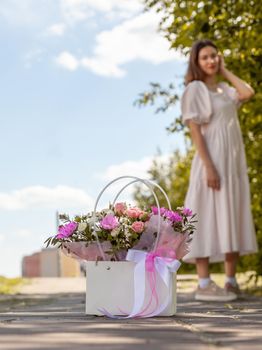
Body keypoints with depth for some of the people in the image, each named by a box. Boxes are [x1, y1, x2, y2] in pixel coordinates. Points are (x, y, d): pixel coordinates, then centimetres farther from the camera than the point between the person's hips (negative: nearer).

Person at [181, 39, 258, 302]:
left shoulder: (225, 88, 16)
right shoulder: (195, 88, -4)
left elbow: (248, 93, -5)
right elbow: (194, 129, -12)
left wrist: (225, 71, 7)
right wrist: (208, 166, -21)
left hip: (234, 159, 7)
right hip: (212, 159, -7)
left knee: (233, 218, 7)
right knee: (209, 217, -8)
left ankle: (231, 281, 13)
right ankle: (204, 284, -5)